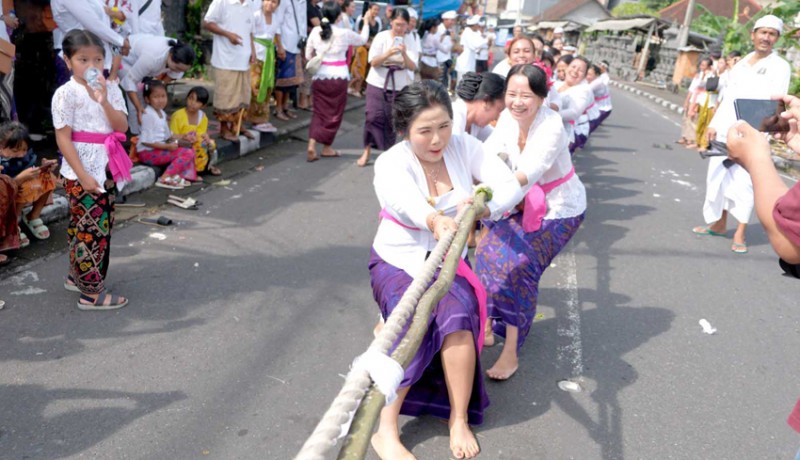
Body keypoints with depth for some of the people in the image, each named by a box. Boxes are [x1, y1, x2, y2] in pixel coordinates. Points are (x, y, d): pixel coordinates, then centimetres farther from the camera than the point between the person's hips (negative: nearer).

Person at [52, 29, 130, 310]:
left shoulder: (111, 89, 8)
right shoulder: (66, 94, -10)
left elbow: (122, 127, -2)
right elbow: (63, 138, -13)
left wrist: (105, 101, -18)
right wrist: (83, 175, -18)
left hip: (106, 170, 7)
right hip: (81, 174, -7)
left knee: (103, 227, 15)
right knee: (91, 230, -4)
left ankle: (77, 276, 32)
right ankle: (90, 293, 5)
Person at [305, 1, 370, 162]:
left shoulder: (315, 31, 0)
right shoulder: (344, 33, -7)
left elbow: (308, 55, 7)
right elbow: (363, 40, 11)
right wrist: (366, 22, 24)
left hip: (319, 77, 3)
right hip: (338, 78, -3)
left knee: (319, 112, 11)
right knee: (334, 113, 10)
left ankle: (312, 144, -6)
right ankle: (327, 147, 17)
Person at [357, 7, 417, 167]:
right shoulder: (381, 37, -7)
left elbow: (413, 67, -9)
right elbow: (373, 62, -11)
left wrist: (404, 54, -27)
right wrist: (388, 54, -28)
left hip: (399, 86, 2)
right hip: (378, 83, -2)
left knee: (393, 119, 4)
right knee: (374, 117, -7)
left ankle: (389, 151, 17)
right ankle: (367, 151, 3)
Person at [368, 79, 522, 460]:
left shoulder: (463, 147, -4)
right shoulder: (390, 164, -15)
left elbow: (509, 184, -12)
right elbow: (404, 199, -39)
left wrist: (483, 207, -35)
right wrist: (436, 220, -62)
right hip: (397, 262, -2)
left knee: (458, 312, -28)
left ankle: (460, 422, -16)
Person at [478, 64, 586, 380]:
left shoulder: (551, 127, -30)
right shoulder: (508, 117, -11)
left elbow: (531, 171, -46)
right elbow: (488, 155, -19)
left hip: (560, 209, -6)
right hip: (527, 203, 6)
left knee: (518, 266, -18)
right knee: (488, 252, -4)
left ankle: (511, 353, -8)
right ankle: (488, 324, 18)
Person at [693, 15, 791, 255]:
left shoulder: (780, 67, 0)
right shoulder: (741, 64, 16)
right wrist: (714, 123, 8)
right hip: (725, 129, 5)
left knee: (744, 181, -7)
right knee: (719, 176, 7)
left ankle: (740, 234, -3)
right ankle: (719, 224, 19)